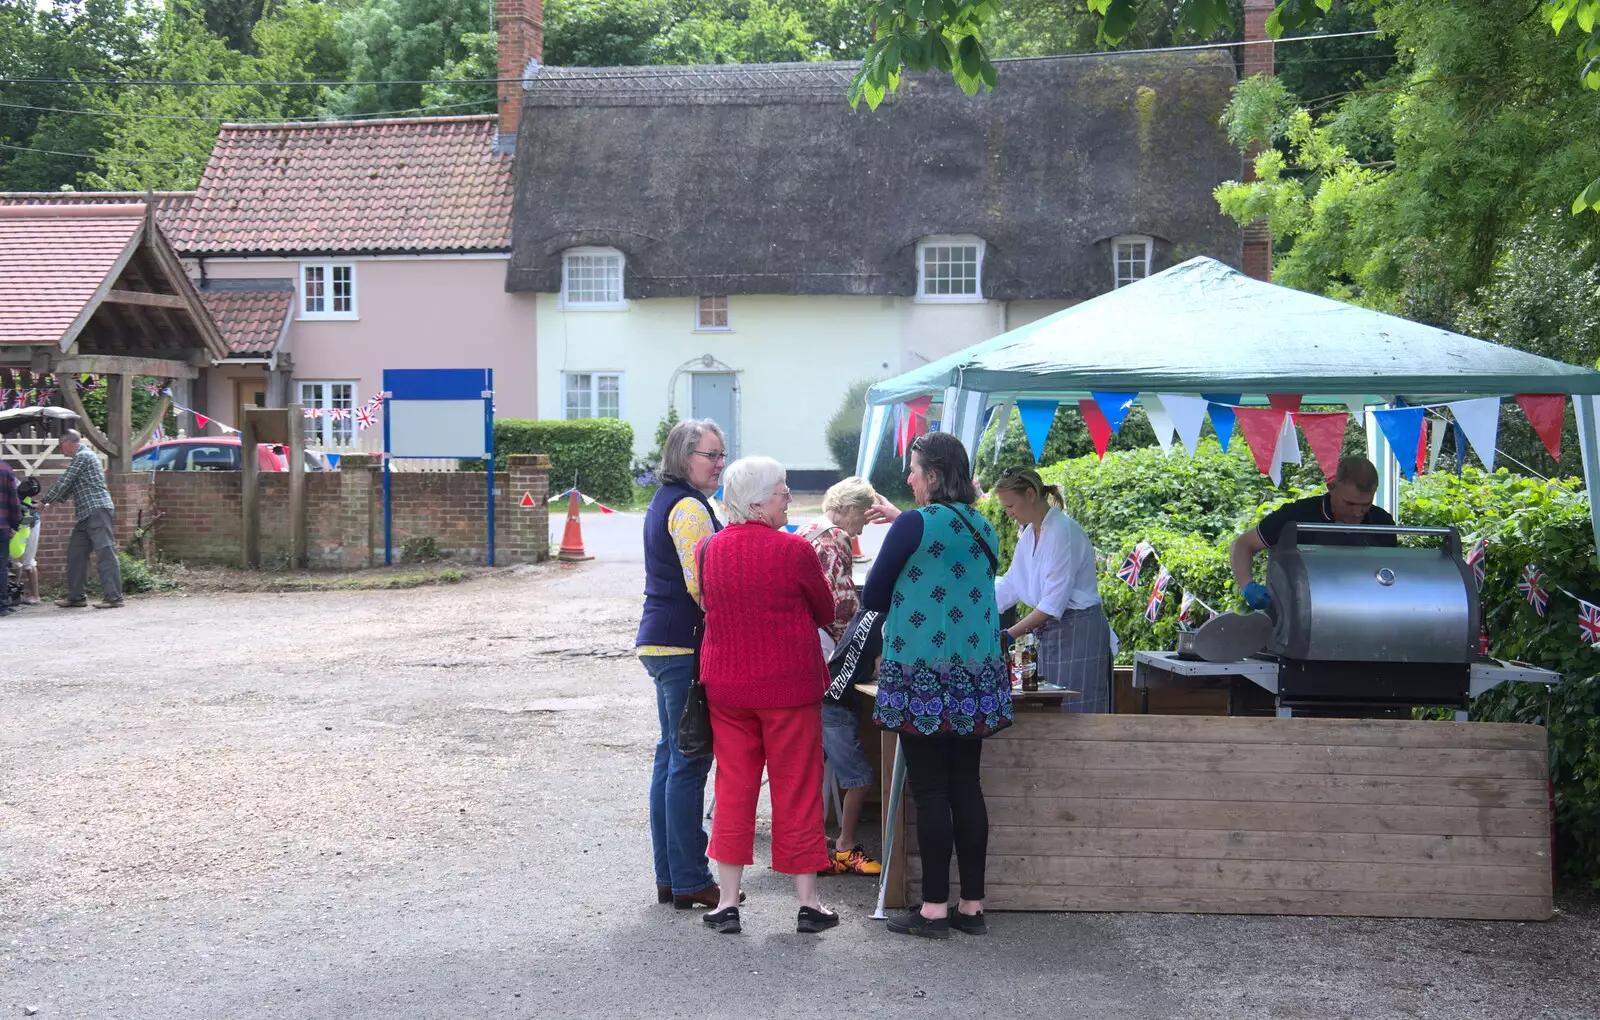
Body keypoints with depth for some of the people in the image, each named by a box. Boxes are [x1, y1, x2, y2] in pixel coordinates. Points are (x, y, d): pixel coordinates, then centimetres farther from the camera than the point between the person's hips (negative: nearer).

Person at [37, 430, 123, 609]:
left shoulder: (82, 456, -9)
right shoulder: (83, 456, 22)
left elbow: (64, 482, -9)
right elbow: (70, 485, 27)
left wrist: (45, 500, 1)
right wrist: (55, 498, 20)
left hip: (97, 510, -11)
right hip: (87, 514, 11)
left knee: (105, 554, -11)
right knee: (75, 553, 11)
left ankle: (113, 597, -13)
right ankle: (75, 596, 15)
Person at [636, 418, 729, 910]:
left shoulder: (664, 501, 17)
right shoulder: (689, 507, -15)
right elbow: (702, 584, -20)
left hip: (659, 641, 11)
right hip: (685, 645, -11)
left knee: (671, 756, 13)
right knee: (689, 762, -6)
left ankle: (670, 878, 19)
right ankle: (690, 882, -1)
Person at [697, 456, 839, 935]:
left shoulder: (709, 549, 0)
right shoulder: (794, 550, -13)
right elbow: (826, 613, -1)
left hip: (725, 684, 4)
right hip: (789, 684, -4)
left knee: (733, 787, 11)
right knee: (797, 790, 6)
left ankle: (728, 901, 13)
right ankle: (808, 902, 13)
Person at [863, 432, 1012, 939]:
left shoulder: (915, 525, -11)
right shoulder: (982, 529, 9)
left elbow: (872, 597, -3)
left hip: (922, 674, -6)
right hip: (977, 674, 6)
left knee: (930, 791, -1)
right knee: (966, 786, 9)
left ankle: (935, 907, 3)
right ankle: (972, 905, 13)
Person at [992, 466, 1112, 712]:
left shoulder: (1063, 531, -17)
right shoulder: (1029, 534, 10)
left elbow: (1053, 603, -21)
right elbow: (1008, 586, 16)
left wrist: (1009, 635, -20)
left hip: (1078, 633, -9)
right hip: (1049, 633, 9)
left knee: (1073, 714, -9)